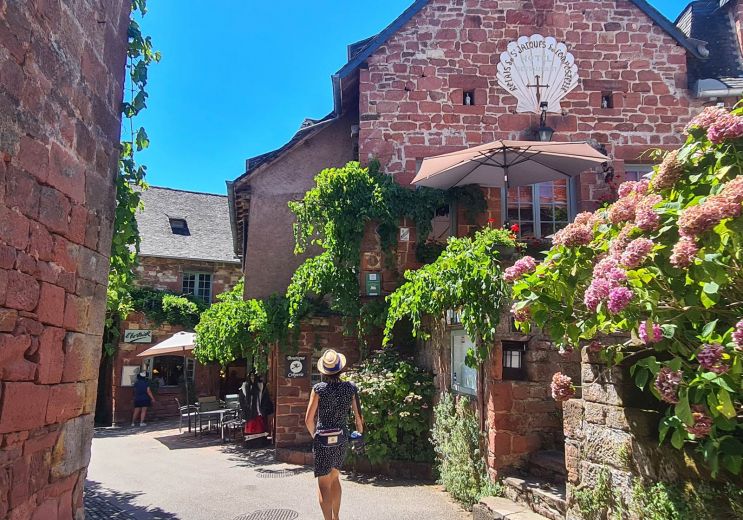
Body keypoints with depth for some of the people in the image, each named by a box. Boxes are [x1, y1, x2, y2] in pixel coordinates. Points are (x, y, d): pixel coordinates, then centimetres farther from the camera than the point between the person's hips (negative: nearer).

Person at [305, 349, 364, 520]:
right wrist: (360, 431, 21)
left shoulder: (319, 389, -12)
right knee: (334, 478, 23)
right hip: (342, 439, 5)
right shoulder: (350, 388, -4)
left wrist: (314, 436, 7)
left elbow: (309, 420, -10)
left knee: (324, 484, 3)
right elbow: (358, 416, 1)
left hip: (323, 440, -5)